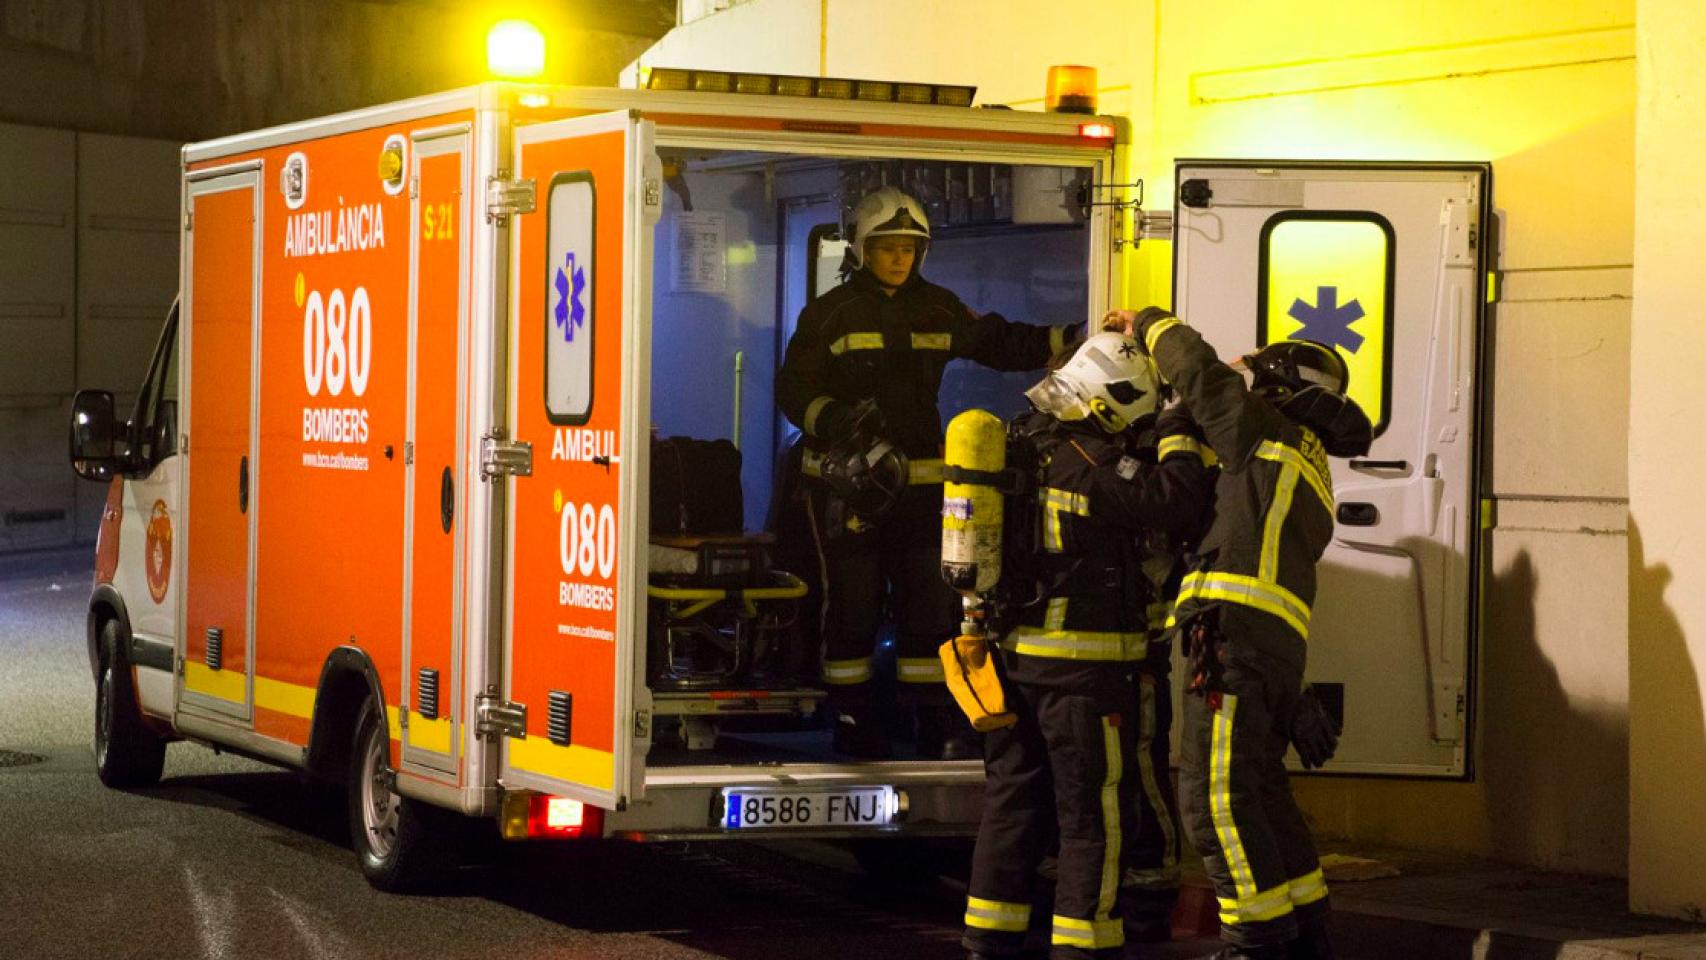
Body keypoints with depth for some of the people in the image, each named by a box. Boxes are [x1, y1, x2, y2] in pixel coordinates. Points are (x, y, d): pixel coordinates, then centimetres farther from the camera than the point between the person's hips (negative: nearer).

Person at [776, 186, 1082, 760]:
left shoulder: (938, 309, 11)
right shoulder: (831, 314, 0)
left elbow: (1001, 344, 18)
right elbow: (792, 389, -3)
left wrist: (1076, 338, 7)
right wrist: (838, 420, -21)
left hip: (919, 478, 3)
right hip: (844, 480, -3)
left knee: (931, 604, 2)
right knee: (852, 604, -1)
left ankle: (938, 725, 7)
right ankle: (852, 723, 8)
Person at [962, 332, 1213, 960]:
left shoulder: (1020, 448, 9)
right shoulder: (1088, 461, -16)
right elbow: (1177, 505, -22)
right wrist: (1179, 439, -8)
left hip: (1012, 654, 8)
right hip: (1080, 662, -8)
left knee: (1013, 799, 15)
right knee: (1095, 813, -1)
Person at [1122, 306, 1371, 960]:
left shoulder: (1271, 434, 5)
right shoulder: (1309, 473, 31)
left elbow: (1197, 369, 3)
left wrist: (1149, 323, 19)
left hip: (1237, 634, -10)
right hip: (1276, 645, 10)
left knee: (1215, 795, -13)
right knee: (1261, 794, 17)